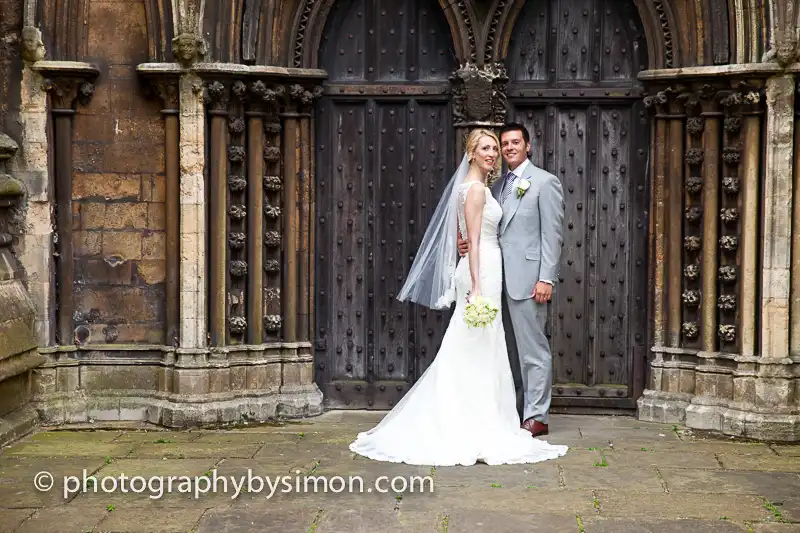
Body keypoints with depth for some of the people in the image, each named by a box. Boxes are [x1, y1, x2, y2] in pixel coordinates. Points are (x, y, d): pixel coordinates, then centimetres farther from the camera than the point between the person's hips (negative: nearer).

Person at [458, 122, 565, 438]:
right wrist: (470, 243, -2)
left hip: (528, 279, -7)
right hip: (501, 279, 7)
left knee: (533, 349, -2)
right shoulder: (498, 186, 17)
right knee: (513, 349, 11)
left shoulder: (544, 182, -3)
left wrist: (546, 278, -16)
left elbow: (553, 234, -9)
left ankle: (537, 417, 4)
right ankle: (515, 411, 18)